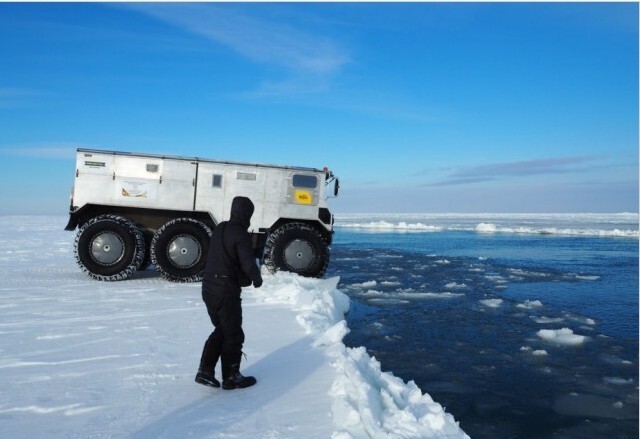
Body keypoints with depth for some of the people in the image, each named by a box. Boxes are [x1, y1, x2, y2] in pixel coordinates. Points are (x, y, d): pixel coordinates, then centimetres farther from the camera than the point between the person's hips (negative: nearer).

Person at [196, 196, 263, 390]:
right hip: (227, 292, -8)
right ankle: (231, 377, 17)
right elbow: (248, 263, -21)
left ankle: (205, 371, 19)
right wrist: (257, 278, 0)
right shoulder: (241, 234, -16)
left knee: (221, 329, 21)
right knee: (233, 335, 7)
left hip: (209, 288, 8)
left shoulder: (219, 229, 9)